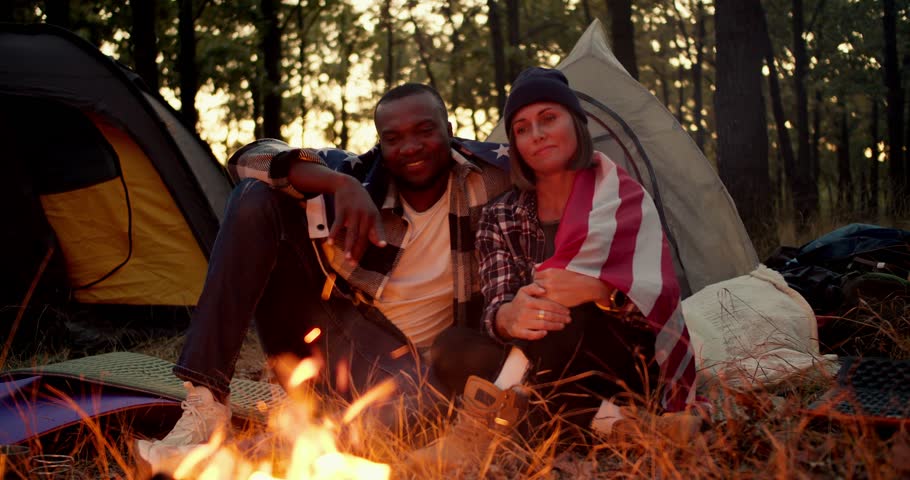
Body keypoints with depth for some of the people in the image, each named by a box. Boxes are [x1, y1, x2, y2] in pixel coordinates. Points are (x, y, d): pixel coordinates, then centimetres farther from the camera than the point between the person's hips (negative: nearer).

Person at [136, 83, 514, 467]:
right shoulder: (364, 176, -6)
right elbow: (249, 158, -13)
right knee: (256, 195, -19)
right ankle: (205, 402, -26)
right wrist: (339, 183, -30)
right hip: (319, 332, 3)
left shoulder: (482, 177, -7)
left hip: (390, 362, -2)